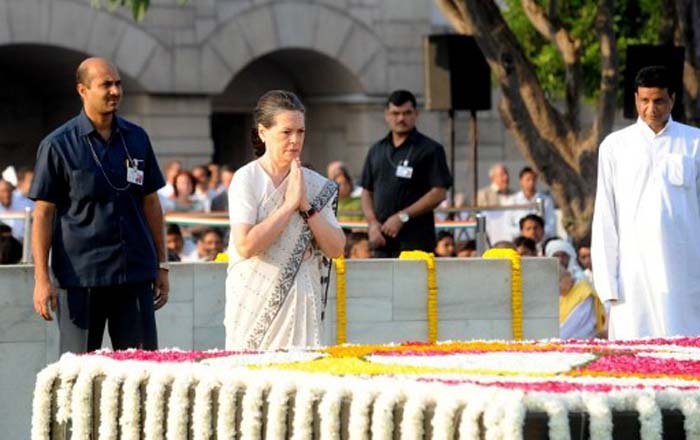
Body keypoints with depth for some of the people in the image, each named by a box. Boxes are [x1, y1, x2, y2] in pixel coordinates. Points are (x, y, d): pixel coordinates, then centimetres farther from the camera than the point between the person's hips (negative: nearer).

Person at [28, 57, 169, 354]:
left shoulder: (136, 139, 10)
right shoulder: (58, 145, -3)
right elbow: (43, 213, -3)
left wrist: (161, 265, 13)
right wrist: (42, 279, -9)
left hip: (135, 273, 4)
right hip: (80, 276, -4)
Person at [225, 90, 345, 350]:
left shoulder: (316, 185, 9)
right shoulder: (247, 179, -5)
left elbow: (336, 249, 3)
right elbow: (246, 245, -17)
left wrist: (306, 207, -8)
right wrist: (290, 204, -12)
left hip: (302, 303, 4)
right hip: (258, 304, -4)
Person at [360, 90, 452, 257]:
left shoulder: (430, 149, 1)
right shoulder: (376, 151, 18)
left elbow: (439, 193, -6)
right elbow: (367, 192, 20)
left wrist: (402, 217, -12)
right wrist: (372, 223, 1)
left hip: (415, 241, -5)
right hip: (382, 239, 5)